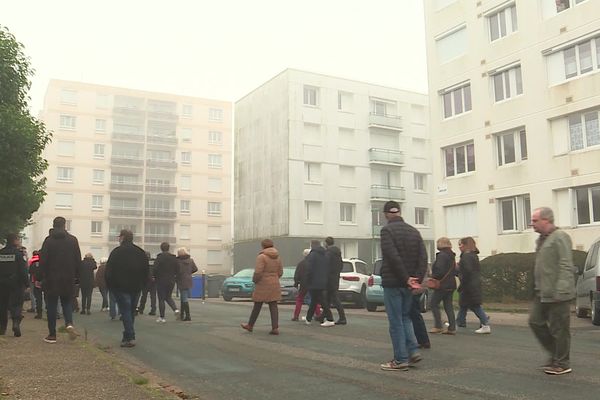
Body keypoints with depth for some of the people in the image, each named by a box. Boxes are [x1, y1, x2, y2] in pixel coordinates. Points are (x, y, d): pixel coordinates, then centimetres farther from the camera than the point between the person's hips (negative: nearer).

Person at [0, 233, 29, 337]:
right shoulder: (18, 253, -9)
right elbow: (23, 270, -12)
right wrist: (26, 283, -7)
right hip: (16, 283, -4)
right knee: (16, 304, -1)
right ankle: (16, 322, -21)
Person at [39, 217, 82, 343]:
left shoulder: (48, 240, -4)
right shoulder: (73, 240, 1)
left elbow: (43, 261, -5)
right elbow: (78, 260, 3)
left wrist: (43, 277, 2)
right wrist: (76, 277, 9)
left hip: (51, 280, -2)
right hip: (68, 280, 2)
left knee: (51, 306, 6)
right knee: (67, 303, 14)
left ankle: (52, 335, 7)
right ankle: (69, 323, -12)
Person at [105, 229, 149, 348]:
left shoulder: (117, 252, -7)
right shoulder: (141, 252, 9)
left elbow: (109, 271, -8)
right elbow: (146, 271, 11)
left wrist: (110, 285, 3)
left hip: (121, 287, -5)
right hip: (136, 288, 5)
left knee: (125, 311, -5)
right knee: (131, 311, 14)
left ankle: (130, 337, -14)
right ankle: (127, 336, 19)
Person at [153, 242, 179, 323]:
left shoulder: (159, 257, -12)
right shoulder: (174, 258, 3)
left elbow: (155, 269, -16)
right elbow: (177, 269, 2)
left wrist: (155, 277, 0)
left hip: (161, 281, -5)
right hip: (171, 281, 5)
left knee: (161, 299, 4)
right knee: (168, 297, 20)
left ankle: (162, 317, 6)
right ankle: (176, 309, -3)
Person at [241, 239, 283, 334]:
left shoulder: (261, 256, -14)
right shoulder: (278, 257, 7)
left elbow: (258, 272, -19)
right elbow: (280, 272, 9)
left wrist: (254, 280, -2)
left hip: (263, 284, -5)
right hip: (274, 284, 5)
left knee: (257, 306, 8)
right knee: (273, 306, 4)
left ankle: (250, 325, 23)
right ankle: (275, 328, -3)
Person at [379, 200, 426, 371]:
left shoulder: (387, 230, -10)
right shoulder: (414, 231, 10)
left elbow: (393, 257, -20)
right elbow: (423, 258, 3)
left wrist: (406, 278, -15)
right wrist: (416, 279, -3)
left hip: (392, 283, -6)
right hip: (408, 284, 6)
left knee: (396, 322, 0)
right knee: (405, 317, 20)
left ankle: (401, 360, 4)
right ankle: (413, 352, 11)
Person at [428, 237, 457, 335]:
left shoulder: (441, 255, -15)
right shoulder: (451, 256, 14)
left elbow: (439, 271, -21)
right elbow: (454, 271, 19)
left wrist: (433, 276, -8)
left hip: (442, 285, -9)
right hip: (451, 284, 9)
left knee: (434, 304, 1)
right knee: (448, 306, 9)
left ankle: (438, 326, -1)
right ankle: (452, 328, 8)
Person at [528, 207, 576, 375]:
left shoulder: (560, 237, -13)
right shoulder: (542, 239, 16)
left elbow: (566, 266, -20)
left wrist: (560, 290, -24)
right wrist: (537, 287, 19)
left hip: (557, 294, -10)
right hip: (542, 292, 10)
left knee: (559, 328, 0)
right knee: (535, 322, 10)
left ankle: (562, 363, 13)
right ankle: (555, 353, 24)